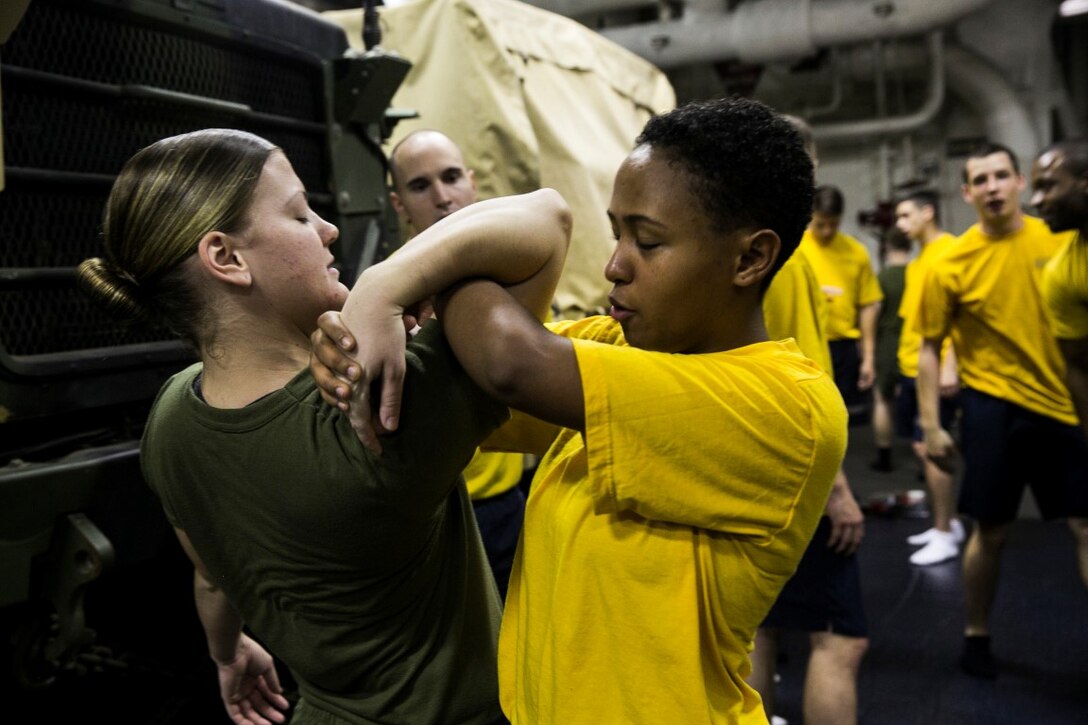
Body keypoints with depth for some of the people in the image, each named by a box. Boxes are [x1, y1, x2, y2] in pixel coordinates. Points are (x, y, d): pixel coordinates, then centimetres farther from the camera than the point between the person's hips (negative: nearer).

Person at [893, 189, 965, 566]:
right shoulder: (916, 261, 17)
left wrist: (950, 365, -23)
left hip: (935, 370, -9)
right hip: (911, 368, 9)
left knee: (929, 448, -8)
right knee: (921, 447, 11)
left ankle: (944, 535, 1)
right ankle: (948, 524, 22)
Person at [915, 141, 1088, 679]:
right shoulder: (952, 265, -6)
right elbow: (929, 347, -1)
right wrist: (930, 425, -4)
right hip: (994, 406, -2)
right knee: (991, 531, 7)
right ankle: (976, 637, 27)